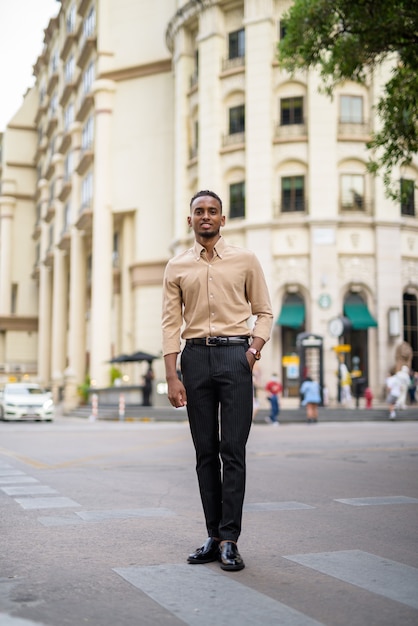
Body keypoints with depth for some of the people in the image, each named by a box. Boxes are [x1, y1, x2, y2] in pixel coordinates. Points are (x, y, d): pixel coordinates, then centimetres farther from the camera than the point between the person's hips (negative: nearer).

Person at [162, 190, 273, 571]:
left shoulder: (245, 260, 8)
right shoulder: (177, 267, 11)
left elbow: (264, 311, 10)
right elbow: (171, 323, 6)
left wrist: (255, 346, -8)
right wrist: (172, 377, -1)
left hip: (234, 354, -2)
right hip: (196, 356, 2)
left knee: (233, 451, -6)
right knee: (205, 452, 6)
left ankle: (229, 539, -1)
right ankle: (214, 536, 14)